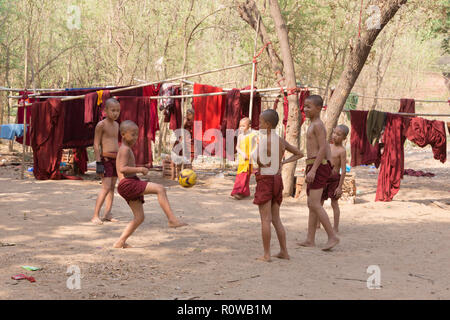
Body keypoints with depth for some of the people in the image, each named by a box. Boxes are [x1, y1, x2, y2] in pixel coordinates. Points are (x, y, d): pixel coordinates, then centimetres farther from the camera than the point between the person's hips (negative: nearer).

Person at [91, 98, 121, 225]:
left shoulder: (116, 125, 13)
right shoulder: (101, 125, -10)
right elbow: (96, 145, -11)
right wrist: (98, 162, -16)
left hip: (115, 159, 8)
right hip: (106, 159, -8)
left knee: (112, 187, 8)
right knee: (106, 187, -14)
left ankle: (107, 214, 14)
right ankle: (95, 216, -12)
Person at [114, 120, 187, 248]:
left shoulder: (126, 149, 24)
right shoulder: (125, 149, -8)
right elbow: (122, 168, -21)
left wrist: (139, 170, 18)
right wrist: (139, 169, -17)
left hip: (131, 185, 11)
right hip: (127, 184, -11)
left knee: (139, 217, 10)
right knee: (160, 189, -20)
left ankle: (120, 242, 10)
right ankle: (172, 219, -26)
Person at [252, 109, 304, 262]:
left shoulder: (264, 139, -14)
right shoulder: (281, 141, 8)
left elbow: (260, 161, -23)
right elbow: (299, 154, 18)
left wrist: (258, 144, -8)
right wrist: (283, 162, 12)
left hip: (265, 179, -7)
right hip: (277, 178, 7)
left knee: (265, 219, -4)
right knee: (276, 219, 15)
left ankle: (266, 255, -3)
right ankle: (284, 252, 17)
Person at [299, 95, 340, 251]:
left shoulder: (317, 125, -11)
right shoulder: (315, 125, 19)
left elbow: (323, 148, -19)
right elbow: (326, 149, 21)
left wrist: (313, 169, -24)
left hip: (318, 166, -11)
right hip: (315, 167, 11)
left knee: (314, 204, -14)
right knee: (311, 204, 10)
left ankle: (332, 236, -14)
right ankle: (310, 239, 12)